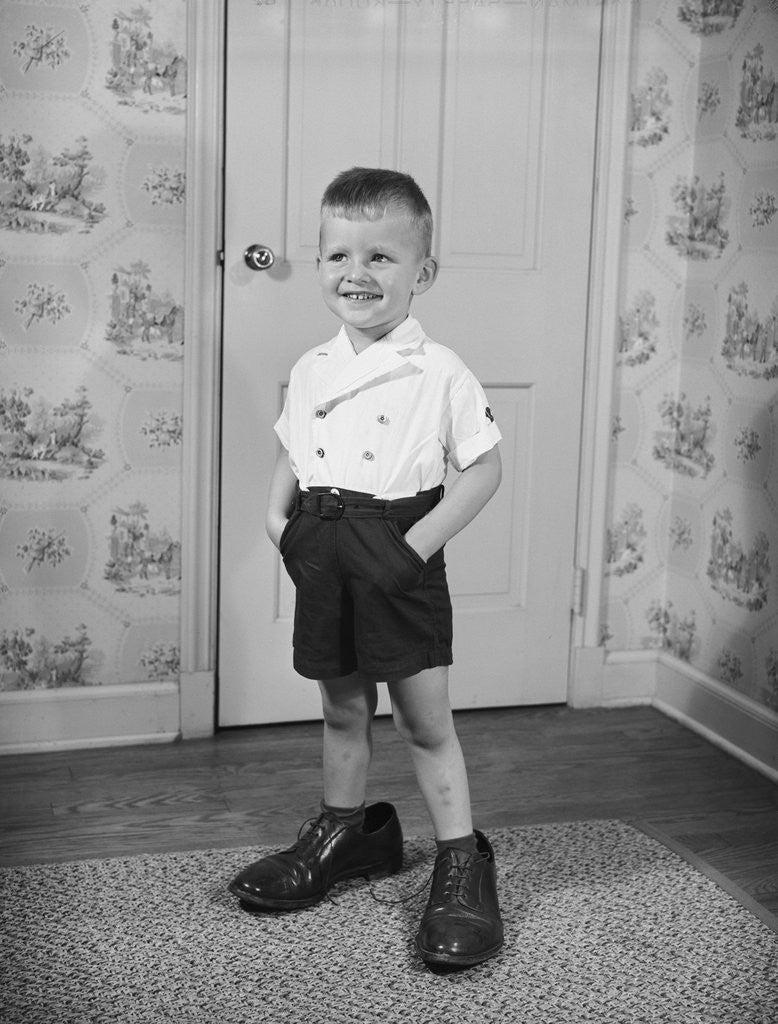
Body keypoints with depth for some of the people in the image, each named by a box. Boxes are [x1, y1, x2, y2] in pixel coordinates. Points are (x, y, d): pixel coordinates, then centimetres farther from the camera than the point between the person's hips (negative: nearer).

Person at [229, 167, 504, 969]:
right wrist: (278, 517, -2)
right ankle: (344, 832, 39)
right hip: (324, 560, 5)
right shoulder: (310, 370, 5)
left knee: (425, 721, 3)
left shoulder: (438, 373, -11)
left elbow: (484, 467, -10)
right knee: (342, 709, 19)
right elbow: (290, 456, 17)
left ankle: (461, 866, 17)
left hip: (399, 564, -5)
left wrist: (418, 543, -18)